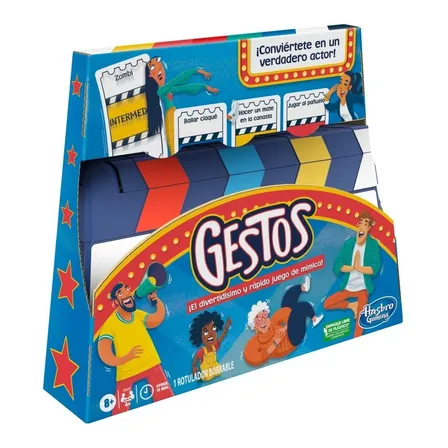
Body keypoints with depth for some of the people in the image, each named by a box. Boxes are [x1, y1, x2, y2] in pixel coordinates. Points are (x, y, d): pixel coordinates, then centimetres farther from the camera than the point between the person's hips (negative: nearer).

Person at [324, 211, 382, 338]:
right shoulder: (348, 243, -2)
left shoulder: (373, 244, -7)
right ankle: (351, 305, 12)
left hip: (363, 288, -3)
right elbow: (337, 266, -7)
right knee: (326, 304, -5)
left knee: (360, 320, -10)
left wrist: (359, 267, -27)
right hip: (347, 287, 3)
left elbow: (375, 268, -17)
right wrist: (353, 267, -20)